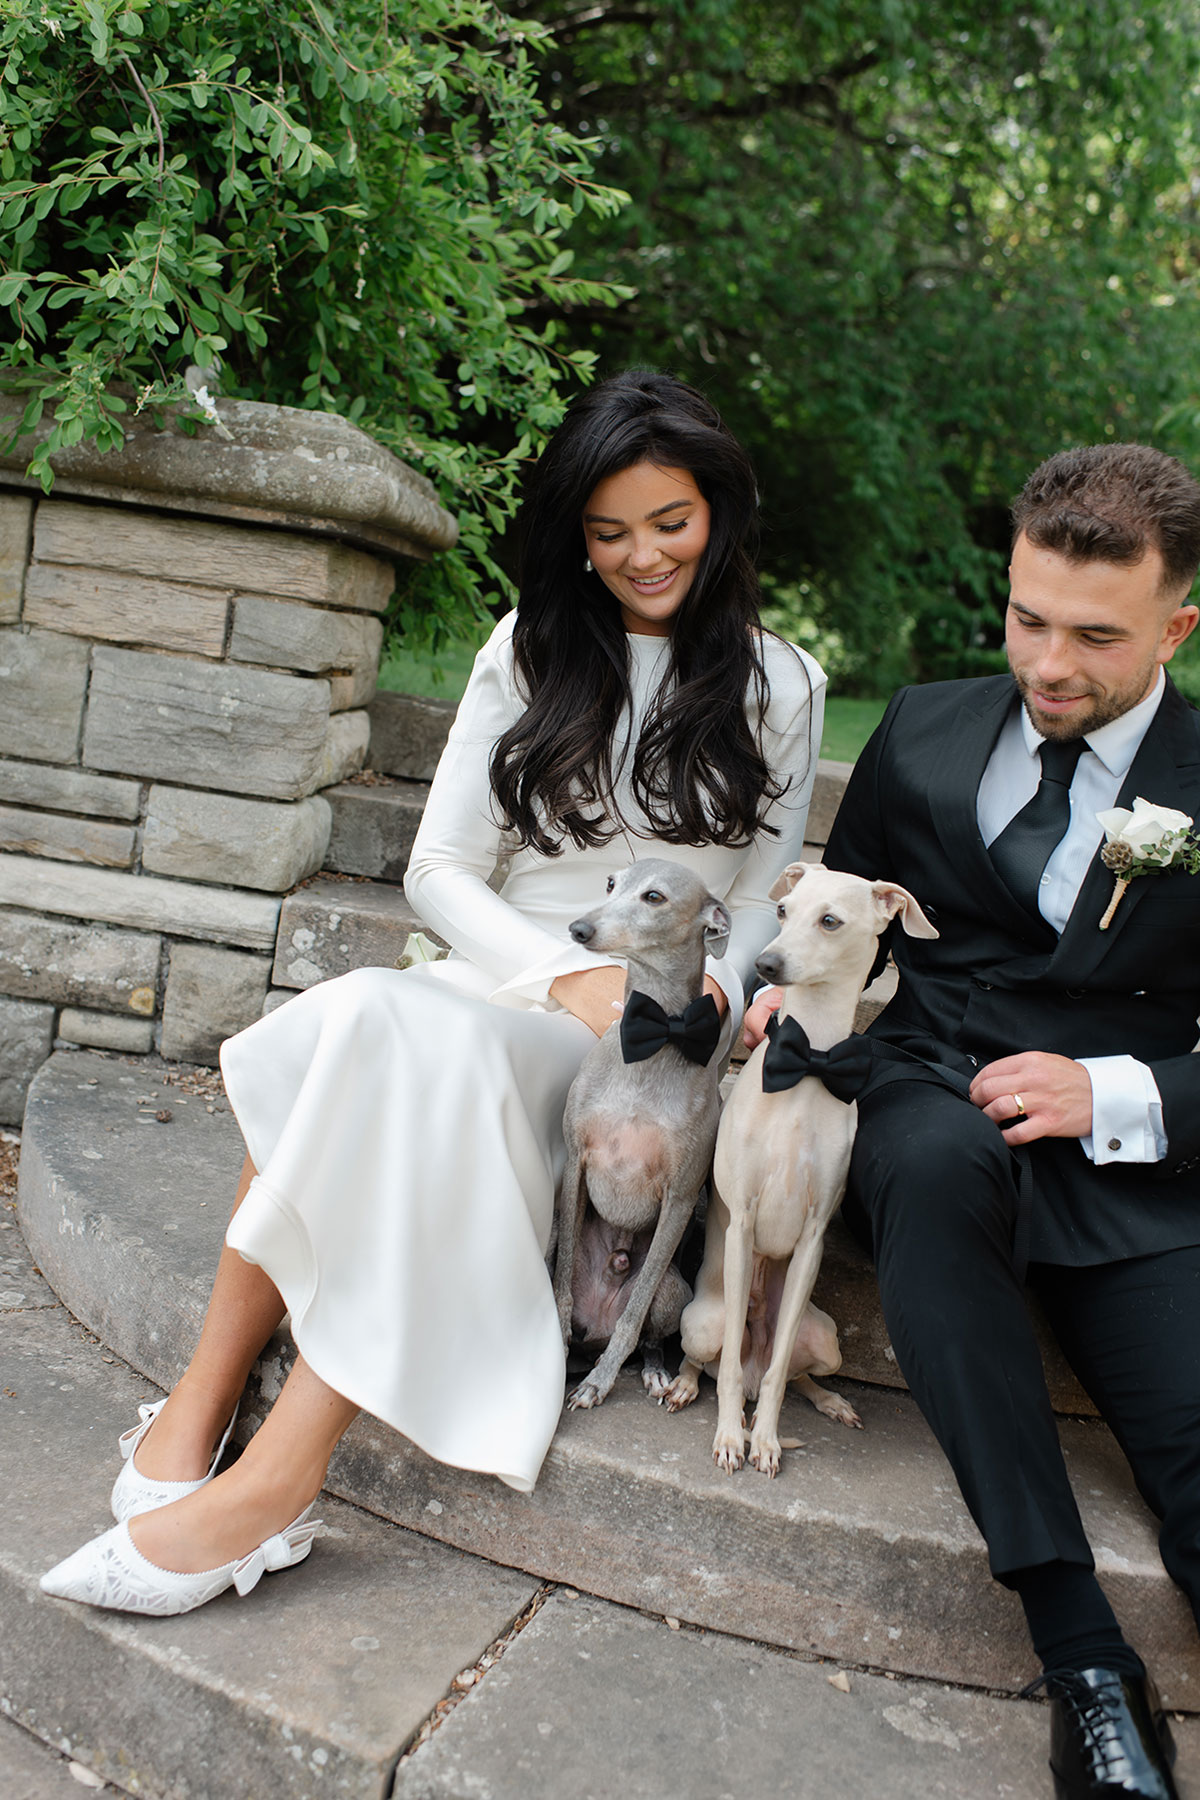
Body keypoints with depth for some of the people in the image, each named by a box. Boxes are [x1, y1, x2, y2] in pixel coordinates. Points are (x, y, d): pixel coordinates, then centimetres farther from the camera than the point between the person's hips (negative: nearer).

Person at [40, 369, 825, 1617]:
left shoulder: (778, 685, 11)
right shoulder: (531, 651, 13)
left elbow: (766, 898, 12)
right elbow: (441, 868, 6)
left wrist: (710, 994, -10)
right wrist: (566, 974, -12)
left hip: (659, 1028, -2)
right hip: (504, 979, 2)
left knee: (414, 1039, -35)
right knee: (356, 1018, -35)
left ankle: (282, 1467, -35)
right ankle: (206, 1394, -29)